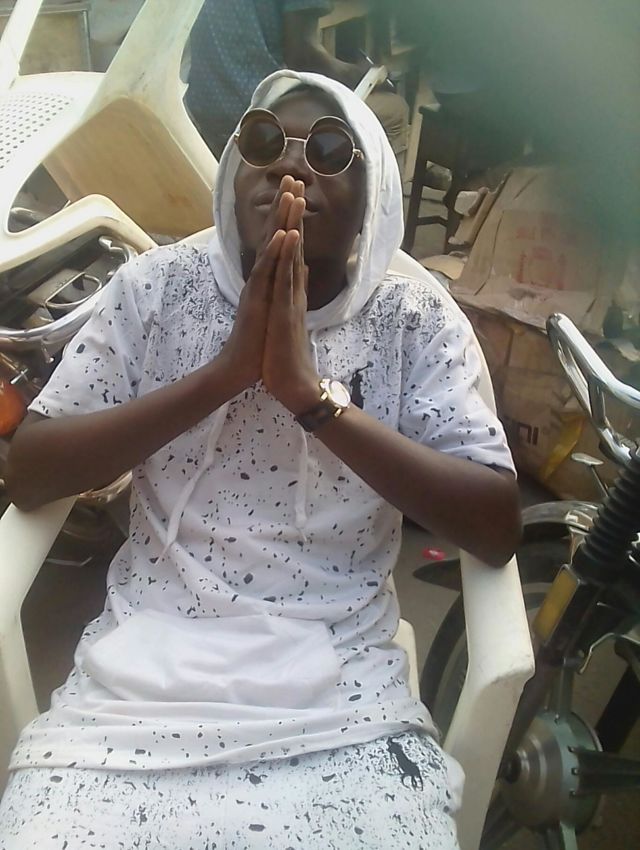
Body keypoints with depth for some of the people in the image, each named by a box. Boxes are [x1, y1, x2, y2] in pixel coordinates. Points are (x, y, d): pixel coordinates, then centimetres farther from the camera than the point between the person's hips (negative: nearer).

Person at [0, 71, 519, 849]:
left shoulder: (418, 319, 0)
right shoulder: (156, 287, 3)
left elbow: (496, 529, -9)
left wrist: (312, 391, -18)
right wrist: (224, 371, -14)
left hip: (344, 709, 0)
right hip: (136, 689, 1)